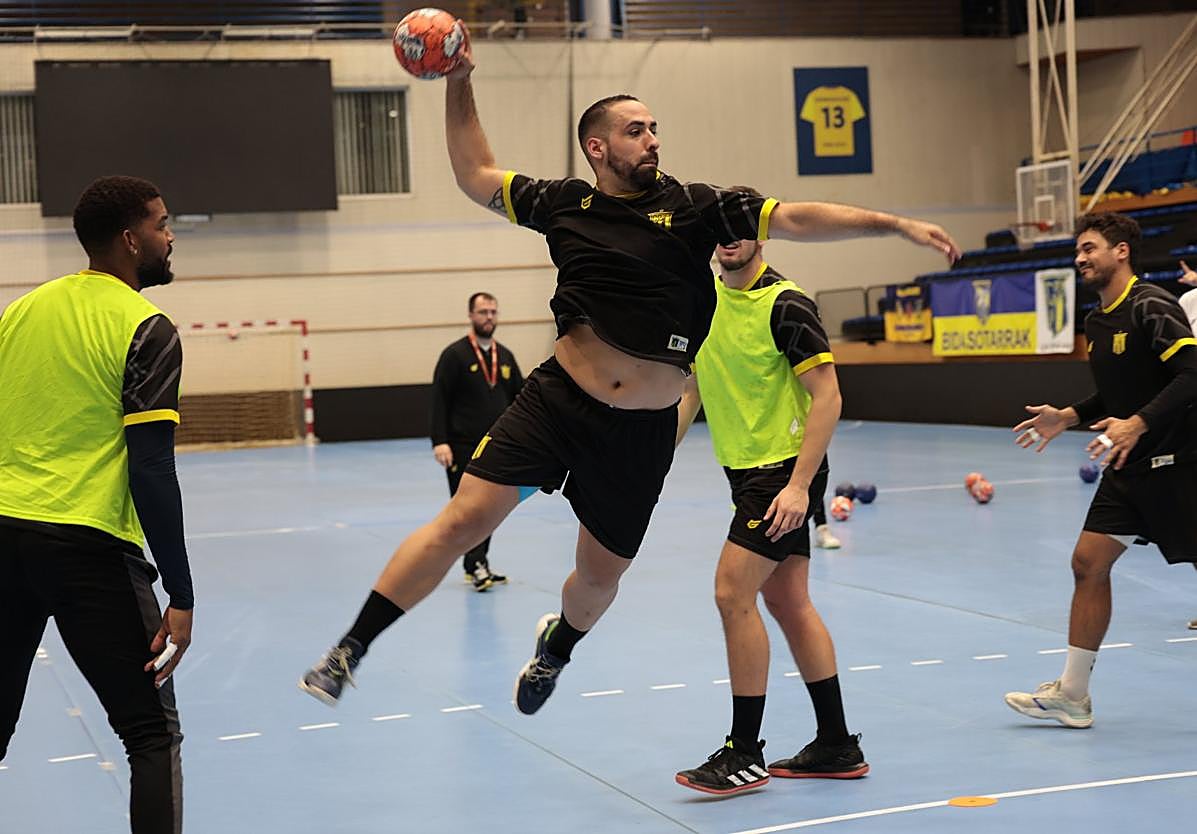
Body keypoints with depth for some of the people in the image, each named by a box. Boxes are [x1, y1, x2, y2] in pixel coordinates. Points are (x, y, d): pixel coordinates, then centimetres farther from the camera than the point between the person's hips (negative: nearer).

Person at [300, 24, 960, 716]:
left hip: (643, 430, 1)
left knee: (601, 574, 13)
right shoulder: (565, 204, 3)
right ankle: (351, 650, -4)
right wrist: (459, 84, 9)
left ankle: (557, 647, 48)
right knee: (464, 519, -12)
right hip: (556, 400, 0)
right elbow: (476, 176, 16)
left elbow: (797, 219, -6)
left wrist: (897, 224, -13)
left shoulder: (694, 208, -2)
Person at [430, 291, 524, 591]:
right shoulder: (455, 354, -6)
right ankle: (476, 566, -7)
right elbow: (439, 401, -9)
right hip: (462, 447, -6)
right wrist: (440, 442, -17)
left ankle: (479, 566, 19)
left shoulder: (505, 356, 12)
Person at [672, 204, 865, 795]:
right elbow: (692, 388, 18)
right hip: (748, 470, 8)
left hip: (784, 470, -8)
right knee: (786, 601, 10)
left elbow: (827, 397, -17)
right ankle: (837, 748, 18)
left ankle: (744, 754, -3)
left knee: (732, 592, -12)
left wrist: (798, 484, -23)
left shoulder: (784, 305, -15)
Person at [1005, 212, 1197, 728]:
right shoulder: (1096, 323, 13)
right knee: (1088, 563, 4)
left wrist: (1137, 424, -33)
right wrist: (1068, 417, 14)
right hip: (1128, 468, 9)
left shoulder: (1151, 307, -15)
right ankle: (1072, 695, 10)